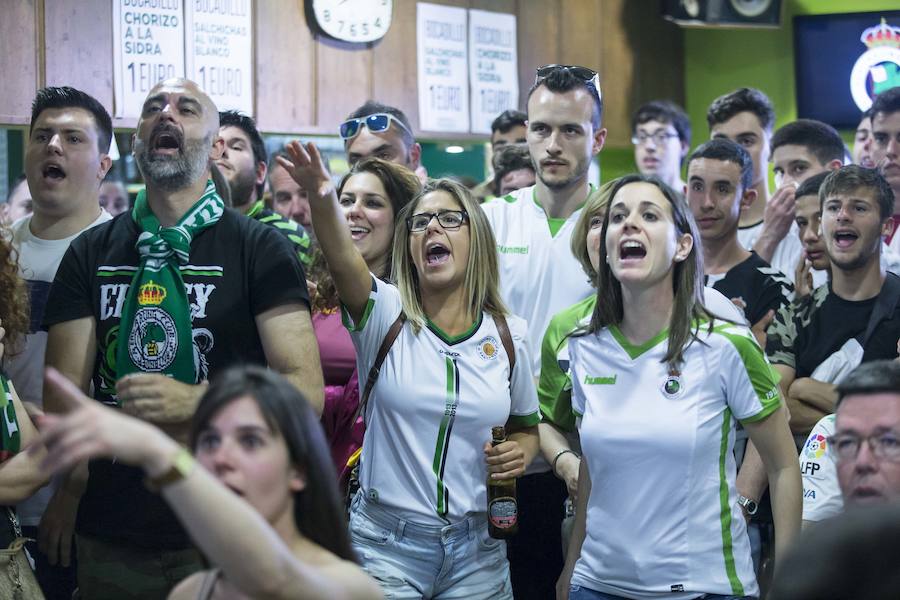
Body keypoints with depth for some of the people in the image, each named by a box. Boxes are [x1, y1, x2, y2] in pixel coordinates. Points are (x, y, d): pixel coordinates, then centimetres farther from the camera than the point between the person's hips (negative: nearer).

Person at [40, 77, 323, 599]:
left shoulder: (260, 249, -2)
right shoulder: (91, 253, 8)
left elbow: (305, 392, -10)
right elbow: (63, 397, 3)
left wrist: (193, 401, -21)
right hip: (110, 532, 3)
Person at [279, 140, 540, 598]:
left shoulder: (507, 335, 3)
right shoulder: (386, 316, -5)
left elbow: (526, 427, 18)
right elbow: (343, 259, -27)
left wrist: (520, 452, -6)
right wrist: (322, 196, -47)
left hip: (477, 550, 2)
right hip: (386, 543, -2)